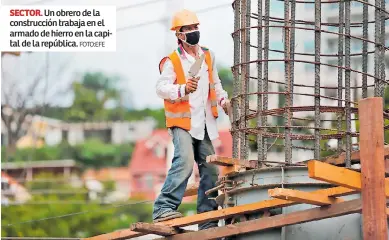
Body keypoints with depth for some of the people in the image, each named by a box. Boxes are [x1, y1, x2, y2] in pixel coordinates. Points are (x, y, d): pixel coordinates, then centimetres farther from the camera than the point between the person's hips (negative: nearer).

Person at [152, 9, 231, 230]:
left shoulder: (208, 56, 11)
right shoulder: (172, 61, -9)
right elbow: (161, 88, -19)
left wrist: (223, 99, 8)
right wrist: (183, 89, -36)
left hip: (205, 123, 7)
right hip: (183, 122, -7)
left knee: (210, 169, 8)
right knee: (185, 162, -27)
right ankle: (164, 208, -27)